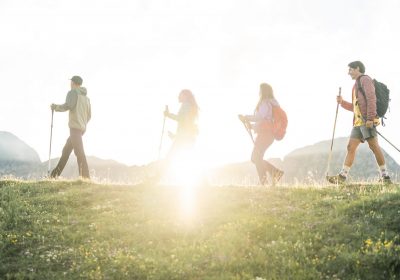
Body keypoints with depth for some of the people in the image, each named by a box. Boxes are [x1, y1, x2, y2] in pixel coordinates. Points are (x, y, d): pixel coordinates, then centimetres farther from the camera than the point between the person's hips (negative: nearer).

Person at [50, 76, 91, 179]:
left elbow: (68, 106, -16)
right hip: (82, 128, 8)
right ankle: (54, 175, 18)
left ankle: (85, 177, -24)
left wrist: (55, 107, -1)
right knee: (66, 151, 13)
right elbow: (89, 115, 21)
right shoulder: (86, 98, 21)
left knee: (79, 152, -15)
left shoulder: (73, 93, -2)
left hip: (75, 127, -8)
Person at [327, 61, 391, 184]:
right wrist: (342, 102, 18)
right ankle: (342, 176, -2)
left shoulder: (365, 79, 0)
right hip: (358, 121, 9)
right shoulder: (357, 85, 29)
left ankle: (385, 176, -10)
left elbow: (371, 98, -13)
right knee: (351, 147, 2)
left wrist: (370, 118, -21)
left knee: (373, 145, -12)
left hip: (367, 120, -9)